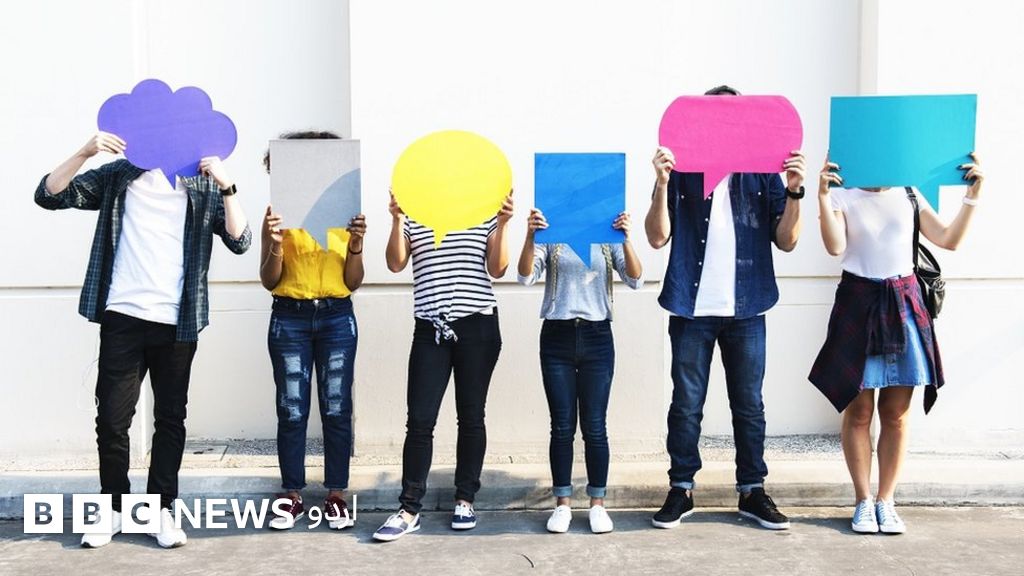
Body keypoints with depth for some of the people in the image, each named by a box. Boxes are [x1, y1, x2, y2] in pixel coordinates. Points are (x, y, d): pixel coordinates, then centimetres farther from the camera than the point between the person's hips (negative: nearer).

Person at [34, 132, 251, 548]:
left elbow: (239, 241, -5)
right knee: (111, 417, 2)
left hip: (176, 323, 0)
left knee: (170, 418, 7)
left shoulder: (203, 186, 6)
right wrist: (85, 152, -12)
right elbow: (49, 195, 1)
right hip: (122, 318, 0)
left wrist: (226, 187, -17)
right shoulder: (120, 176, 7)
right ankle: (113, 508, 18)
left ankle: (161, 509, 18)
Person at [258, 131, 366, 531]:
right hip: (289, 319, -1)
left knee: (336, 410, 3)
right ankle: (292, 497, 12)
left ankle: (336, 497, 12)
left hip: (337, 319, 1)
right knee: (292, 411, 2)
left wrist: (356, 245, -13)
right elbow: (269, 281, 0)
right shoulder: (279, 213, 2)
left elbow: (353, 282, 4)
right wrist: (276, 245, -17)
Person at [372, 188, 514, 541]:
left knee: (471, 416, 7)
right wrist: (397, 220, -15)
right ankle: (409, 509, 2)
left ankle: (465, 500, 19)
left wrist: (502, 224, -9)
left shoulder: (486, 215, 7)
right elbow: (396, 264, -4)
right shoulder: (413, 216, 7)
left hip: (478, 327, 0)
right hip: (431, 329, 0)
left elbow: (497, 270, 0)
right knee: (420, 420, -3)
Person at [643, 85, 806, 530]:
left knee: (749, 406, 9)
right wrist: (662, 184, -17)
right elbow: (658, 238, -5)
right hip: (692, 309, -1)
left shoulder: (764, 173, 6)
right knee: (686, 405, 6)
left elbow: (786, 241, 1)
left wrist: (794, 192, -13)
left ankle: (752, 490, 20)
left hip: (746, 310, 1)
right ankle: (681, 490, 17)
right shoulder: (681, 172, 3)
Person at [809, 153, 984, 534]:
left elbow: (949, 240, 4)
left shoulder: (909, 196, 11)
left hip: (904, 305, 3)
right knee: (859, 410, 1)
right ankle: (863, 501, 12)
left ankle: (886, 501, 14)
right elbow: (835, 247, -14)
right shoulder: (843, 196, 1)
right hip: (858, 303, -3)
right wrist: (823, 196, -22)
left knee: (896, 412, 4)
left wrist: (973, 195, -2)